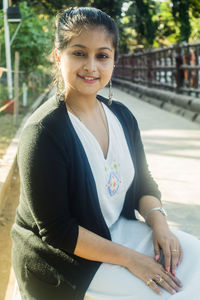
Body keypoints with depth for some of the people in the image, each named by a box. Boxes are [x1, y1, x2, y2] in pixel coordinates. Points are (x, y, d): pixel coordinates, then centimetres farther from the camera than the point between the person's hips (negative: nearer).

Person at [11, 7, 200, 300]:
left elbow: (143, 183, 9)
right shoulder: (43, 132, -22)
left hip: (118, 230, 7)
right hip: (64, 257, -6)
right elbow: (55, 231, -21)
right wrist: (129, 258, -20)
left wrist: (159, 223, -10)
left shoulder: (122, 116, 0)